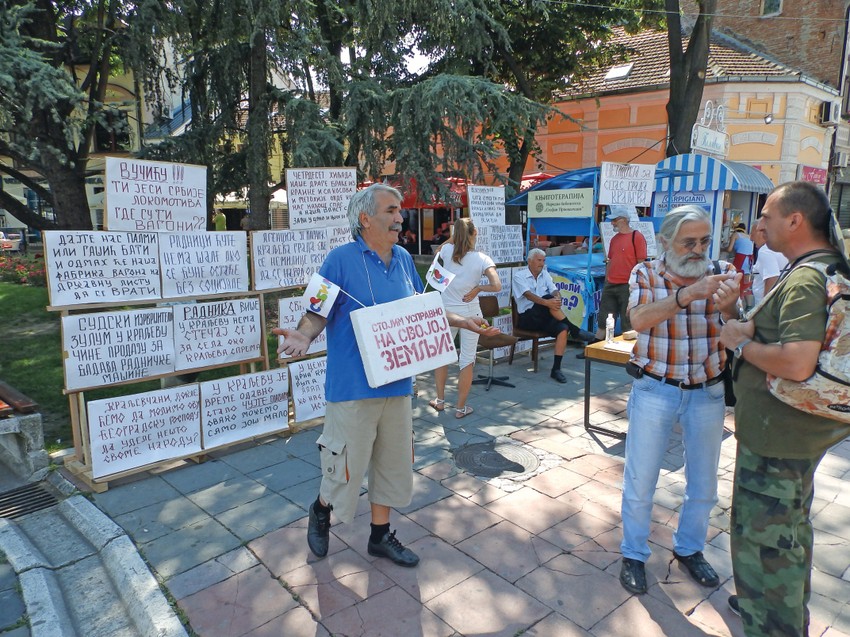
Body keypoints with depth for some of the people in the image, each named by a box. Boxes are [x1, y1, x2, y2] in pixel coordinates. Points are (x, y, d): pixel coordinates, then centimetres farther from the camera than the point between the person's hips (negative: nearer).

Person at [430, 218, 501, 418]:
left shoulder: (447, 251, -6)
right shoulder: (482, 259, -11)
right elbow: (496, 285, -20)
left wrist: (455, 236, 12)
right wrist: (477, 288, -7)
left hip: (447, 311, 2)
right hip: (470, 312, -2)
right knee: (467, 360, 7)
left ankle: (440, 400, 31)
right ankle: (461, 407, 14)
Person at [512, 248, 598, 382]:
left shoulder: (545, 274, 18)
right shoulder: (519, 276, 0)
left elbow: (555, 291, 2)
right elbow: (529, 295, -19)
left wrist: (557, 298, -24)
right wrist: (547, 302, -36)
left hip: (545, 318, 5)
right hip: (528, 318, -5)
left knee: (563, 329, -26)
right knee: (548, 298, -31)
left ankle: (556, 369, -26)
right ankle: (575, 331, -21)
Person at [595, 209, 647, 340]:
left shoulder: (637, 237, -7)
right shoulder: (614, 239, 13)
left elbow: (641, 263, -10)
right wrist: (606, 281, 15)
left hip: (627, 286, -7)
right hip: (610, 285, 7)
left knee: (627, 323, 3)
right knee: (602, 320, 12)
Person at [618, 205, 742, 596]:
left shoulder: (721, 272, -2)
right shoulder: (645, 274, -5)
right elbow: (639, 320, -24)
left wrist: (728, 305, -40)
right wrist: (687, 294, -36)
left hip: (707, 393, 3)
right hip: (654, 391, -2)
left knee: (704, 484, 17)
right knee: (640, 481, 8)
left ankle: (689, 549, 41)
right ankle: (633, 555, 29)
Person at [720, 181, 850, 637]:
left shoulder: (805, 281, -25)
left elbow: (797, 364, -35)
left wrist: (740, 343, -20)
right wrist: (755, 330, 4)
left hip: (777, 436, -11)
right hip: (802, 431, 11)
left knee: (761, 540, 3)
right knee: (791, 528, 27)